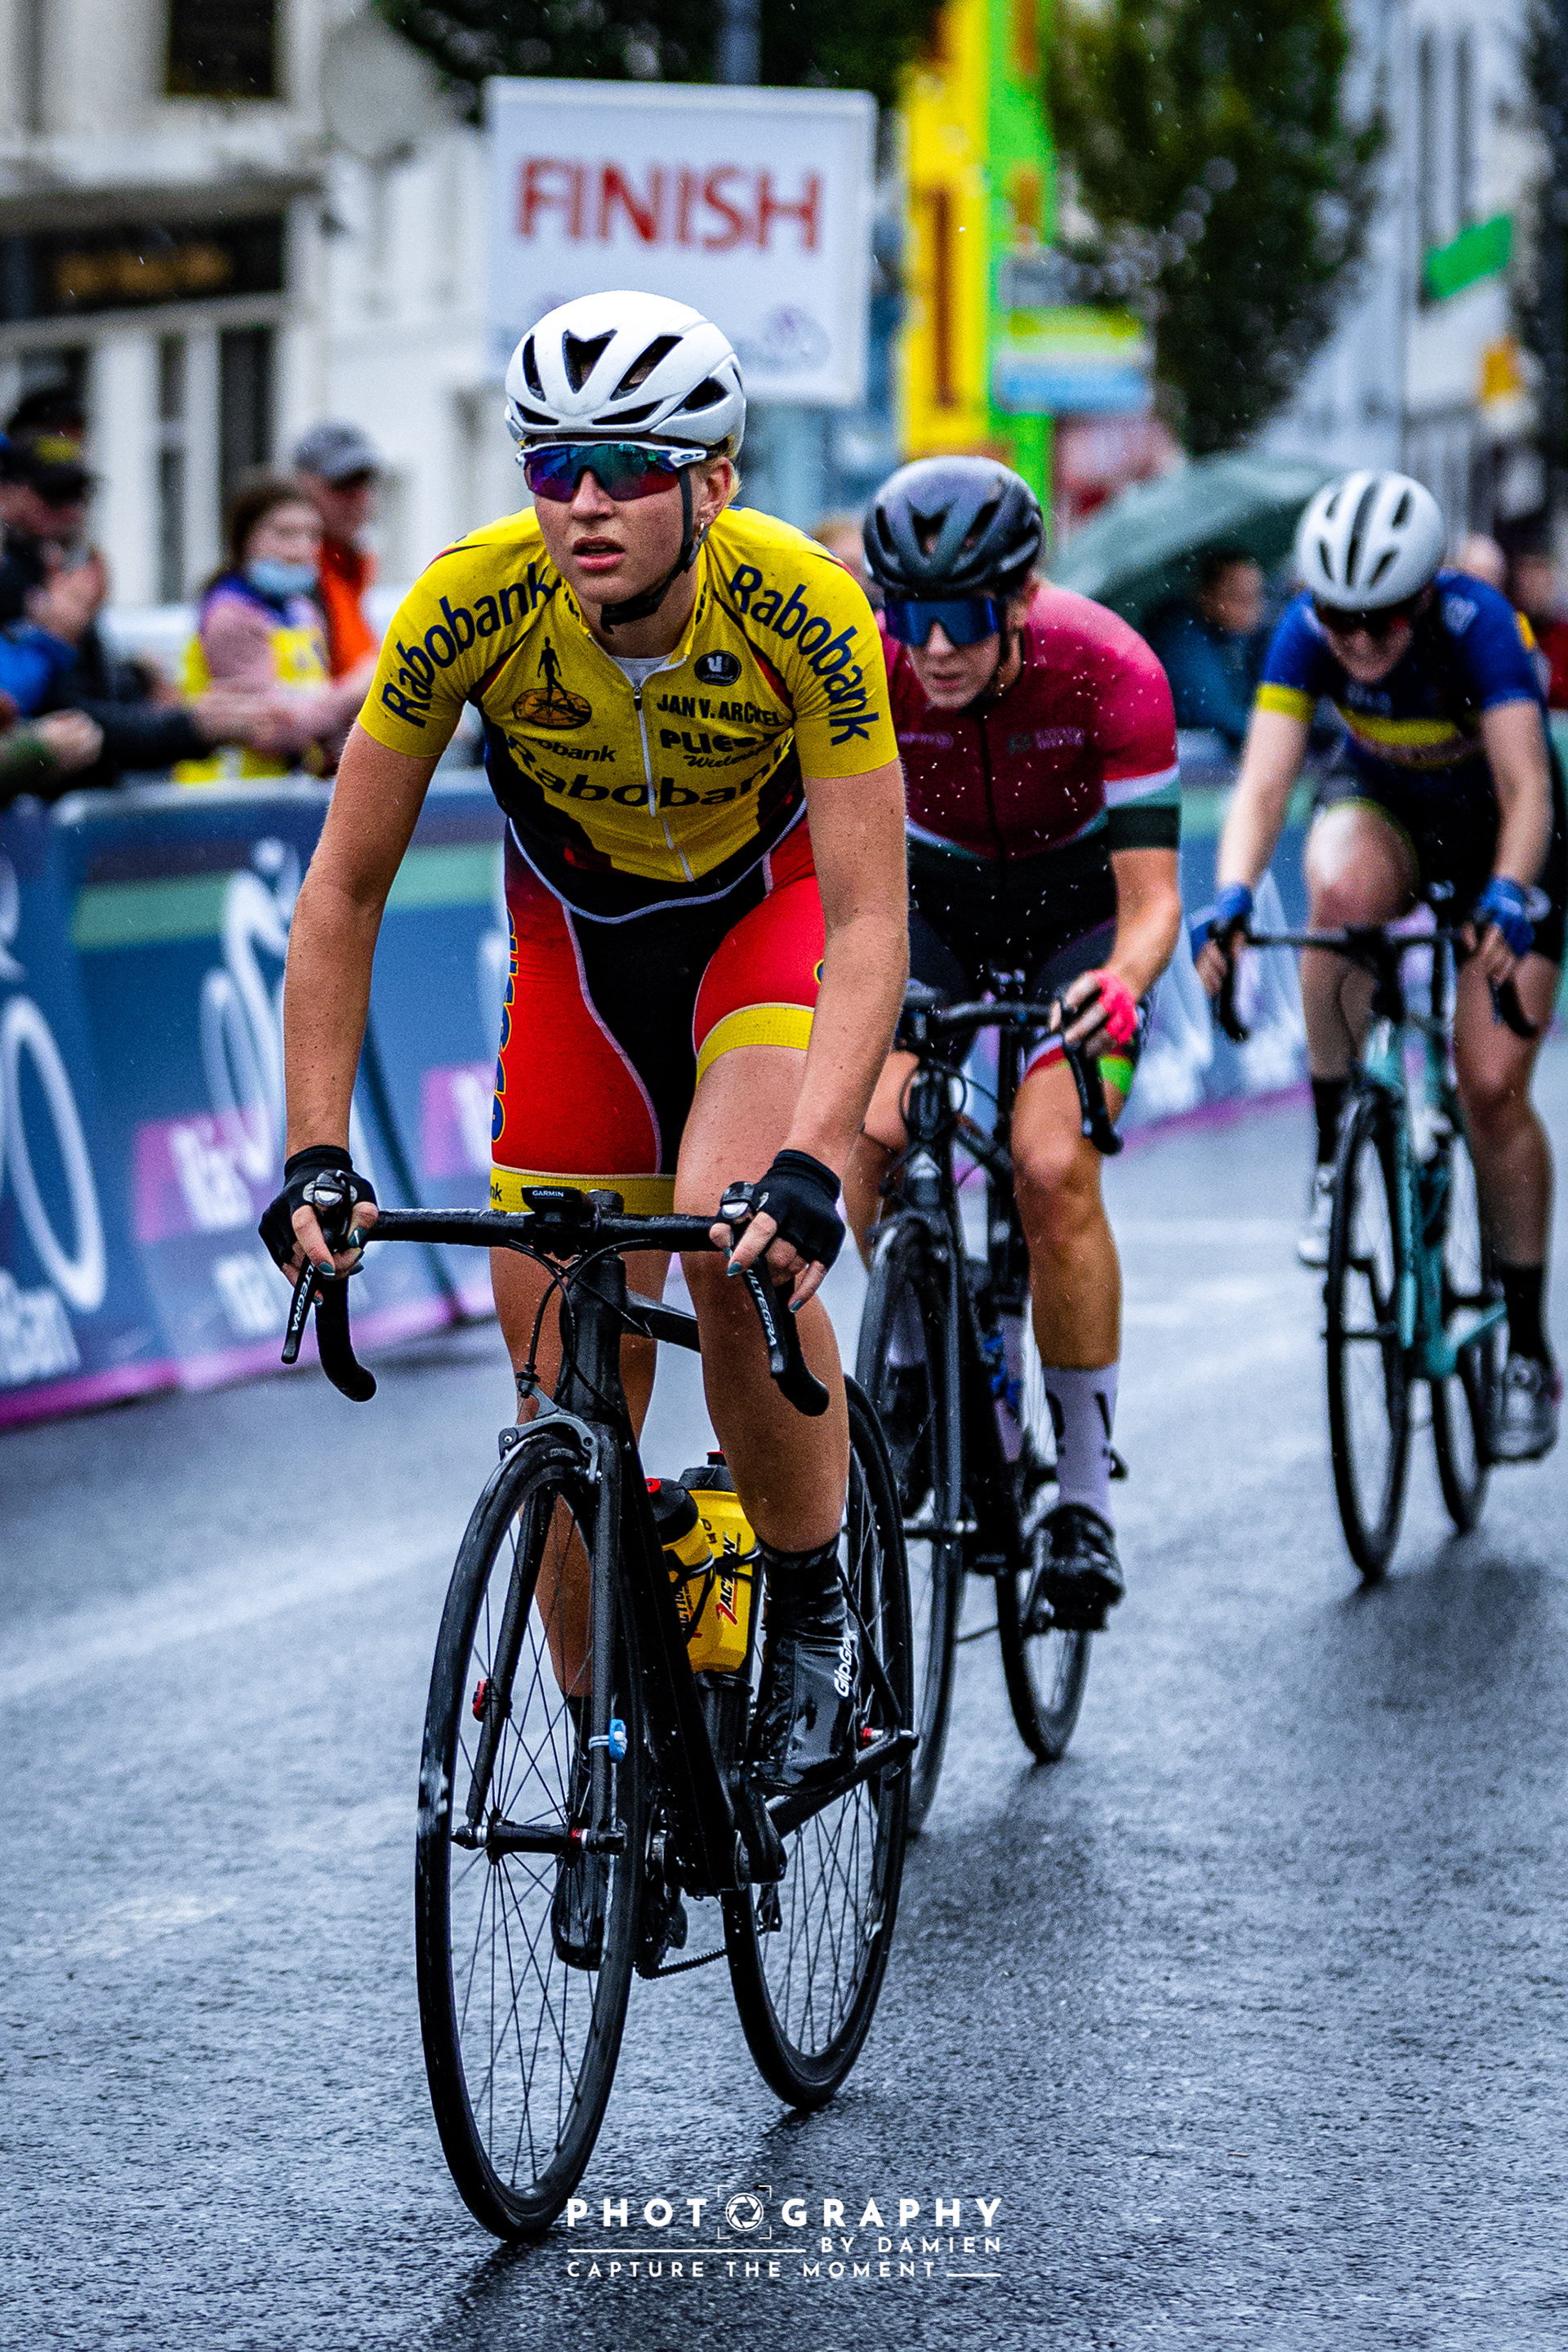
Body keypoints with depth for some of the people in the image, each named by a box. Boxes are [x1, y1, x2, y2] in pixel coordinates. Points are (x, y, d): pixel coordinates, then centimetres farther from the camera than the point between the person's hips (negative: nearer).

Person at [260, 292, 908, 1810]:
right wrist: (315, 1154, -25)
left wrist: (811, 1165, -45)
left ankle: (813, 1615, -7)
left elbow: (869, 921, -31)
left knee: (739, 1249, -30)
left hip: (768, 916, -2)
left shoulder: (804, 610, -31)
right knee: (565, 1396, -3)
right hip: (577, 941, 2)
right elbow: (344, 889, -17)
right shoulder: (471, 603, -27)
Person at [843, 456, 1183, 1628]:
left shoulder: (1110, 672, -31)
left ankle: (1087, 1495, -9)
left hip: (1077, 903, -2)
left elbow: (1151, 897, -32)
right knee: (871, 1126, -23)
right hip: (934, 896, 2)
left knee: (1054, 1167, -22)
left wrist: (1123, 983, -53)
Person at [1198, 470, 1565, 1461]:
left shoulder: (1479, 626, -33)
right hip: (1380, 806, 2)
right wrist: (1231, 902, -51)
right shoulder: (1308, 632, -26)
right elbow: (1264, 782, -33)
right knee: (1342, 891, -37)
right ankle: (1334, 1145, -17)